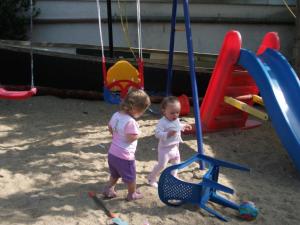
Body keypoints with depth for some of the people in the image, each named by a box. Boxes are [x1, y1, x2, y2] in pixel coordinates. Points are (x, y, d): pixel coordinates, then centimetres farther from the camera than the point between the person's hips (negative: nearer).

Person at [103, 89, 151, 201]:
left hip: (112, 153, 7)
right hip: (125, 156, -7)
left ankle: (108, 189, 35)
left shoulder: (116, 115, -1)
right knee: (130, 177, 18)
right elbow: (132, 138, -29)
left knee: (114, 174, 31)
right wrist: (137, 133, -11)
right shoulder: (130, 122, -29)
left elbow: (110, 128, 13)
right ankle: (132, 194, 35)